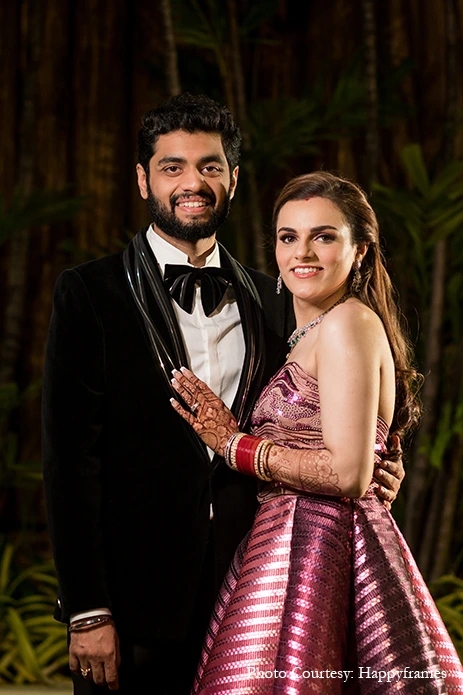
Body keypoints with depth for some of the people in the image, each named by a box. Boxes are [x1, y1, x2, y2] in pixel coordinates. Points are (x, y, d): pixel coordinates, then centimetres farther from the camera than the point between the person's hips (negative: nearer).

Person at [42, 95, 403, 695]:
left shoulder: (270, 302, 10)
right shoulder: (90, 292, -2)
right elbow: (70, 457, -7)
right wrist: (87, 611, -13)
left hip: (242, 595, 3)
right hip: (135, 600, -3)